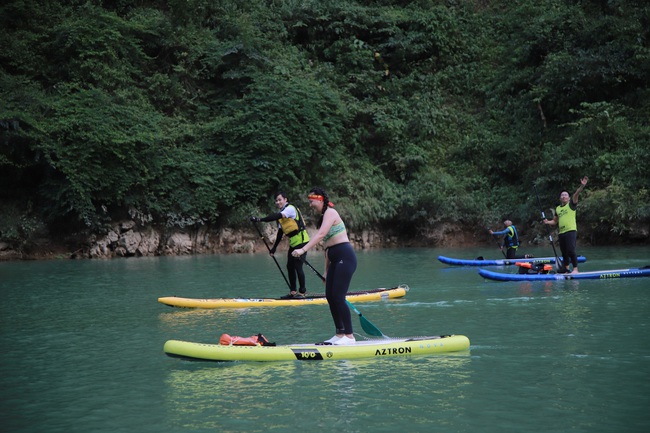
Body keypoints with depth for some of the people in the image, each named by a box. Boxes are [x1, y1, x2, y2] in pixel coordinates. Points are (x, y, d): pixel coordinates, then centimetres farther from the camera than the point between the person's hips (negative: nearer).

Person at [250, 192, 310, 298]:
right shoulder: (282, 214, 15)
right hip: (293, 243, 9)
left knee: (298, 266, -10)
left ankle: (302, 292, -4)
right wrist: (274, 247, 20)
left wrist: (260, 219, -35)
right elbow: (280, 232, 20)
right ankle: (293, 292, 15)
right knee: (290, 267, 9)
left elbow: (277, 216, -29)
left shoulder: (290, 208, -13)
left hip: (301, 241, -9)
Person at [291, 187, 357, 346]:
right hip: (336, 260, 10)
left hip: (345, 257, -10)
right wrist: (326, 271, 19)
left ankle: (349, 336, -10)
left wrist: (303, 250, -34)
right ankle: (339, 334, 12)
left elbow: (321, 234, -25)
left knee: (338, 297, -13)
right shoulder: (324, 216, 21)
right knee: (330, 297, 7)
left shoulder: (330, 212, -8)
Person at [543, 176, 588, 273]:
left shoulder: (571, 204, 4)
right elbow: (555, 221, 25)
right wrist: (548, 222, 4)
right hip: (561, 232, 6)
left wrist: (582, 186, -29)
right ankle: (566, 269, 19)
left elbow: (576, 194, -13)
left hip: (571, 231, -6)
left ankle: (575, 269, -16)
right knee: (564, 253, 10)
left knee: (571, 251, -16)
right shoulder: (557, 208, 20)